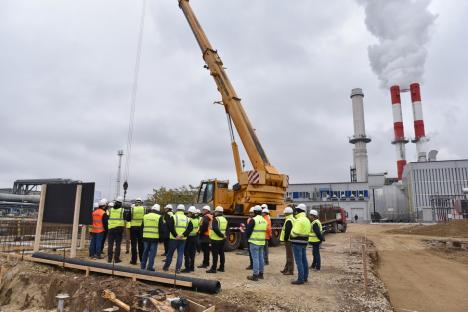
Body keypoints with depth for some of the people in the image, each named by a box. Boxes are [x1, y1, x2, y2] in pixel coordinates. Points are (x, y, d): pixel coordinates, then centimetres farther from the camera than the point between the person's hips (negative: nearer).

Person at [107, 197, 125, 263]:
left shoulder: (110, 210, 4)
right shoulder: (122, 210, -4)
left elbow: (107, 218, 8)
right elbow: (124, 219, 1)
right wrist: (123, 226, 13)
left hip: (111, 228, 3)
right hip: (119, 228, -3)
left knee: (110, 244, 10)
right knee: (118, 244, 2)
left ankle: (109, 258, 12)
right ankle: (116, 258, 3)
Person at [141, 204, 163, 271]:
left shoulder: (145, 216, 8)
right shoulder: (159, 217, -5)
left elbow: (142, 227, 13)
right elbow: (161, 228, -4)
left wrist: (142, 235, 22)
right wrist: (160, 237, 7)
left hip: (146, 237, 4)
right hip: (154, 237, -4)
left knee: (145, 251, 15)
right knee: (152, 252, 2)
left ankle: (143, 266, 21)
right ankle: (150, 267, 2)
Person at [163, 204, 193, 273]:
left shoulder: (173, 217, -5)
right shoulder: (187, 218, 5)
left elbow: (170, 227, -16)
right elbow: (190, 227, -4)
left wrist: (175, 235, -12)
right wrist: (183, 235, -9)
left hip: (174, 239, -2)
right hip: (183, 239, 2)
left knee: (170, 253, 13)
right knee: (180, 254, 8)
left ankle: (166, 267, 24)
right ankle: (178, 269, 5)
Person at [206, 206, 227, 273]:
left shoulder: (216, 219, -14)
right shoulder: (224, 219, 12)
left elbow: (215, 229, -25)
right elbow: (226, 228, 16)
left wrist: (221, 235, -18)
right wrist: (223, 235, 9)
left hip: (215, 239, -8)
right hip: (222, 240, 8)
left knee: (215, 254, -3)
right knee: (221, 253, 14)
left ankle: (213, 268, 1)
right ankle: (221, 268, 21)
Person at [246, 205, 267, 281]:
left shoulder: (253, 220, -14)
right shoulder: (264, 220, 9)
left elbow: (248, 231, -11)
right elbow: (264, 230, 14)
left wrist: (248, 236, 8)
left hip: (254, 242, -7)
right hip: (262, 242, 7)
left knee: (255, 258, -3)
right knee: (261, 257, 15)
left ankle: (255, 275, 0)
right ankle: (261, 274, 25)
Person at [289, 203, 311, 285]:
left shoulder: (299, 220, -18)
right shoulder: (307, 220, 13)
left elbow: (295, 233, -22)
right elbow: (307, 231, 15)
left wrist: (291, 231, -3)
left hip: (297, 243, -10)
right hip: (304, 242, 10)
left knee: (299, 261, -4)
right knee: (304, 260, 16)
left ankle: (300, 279, -1)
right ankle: (305, 277, 25)